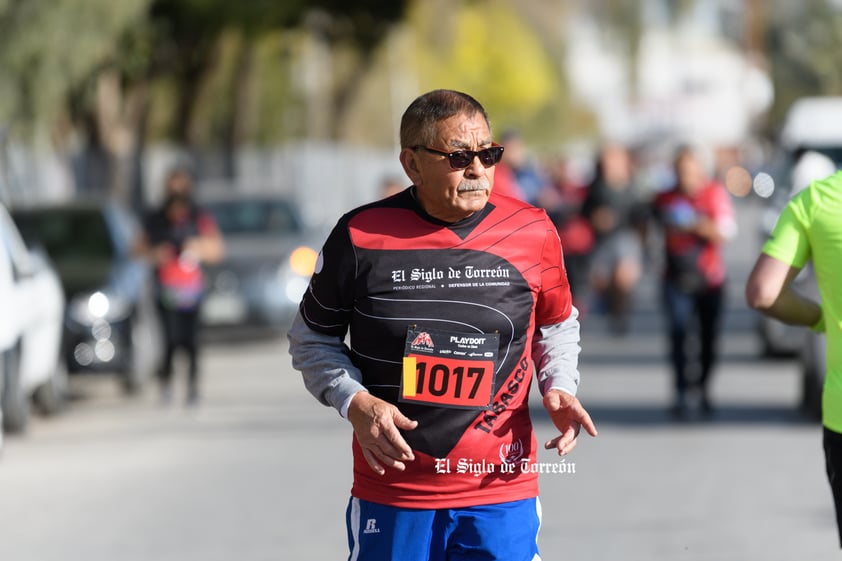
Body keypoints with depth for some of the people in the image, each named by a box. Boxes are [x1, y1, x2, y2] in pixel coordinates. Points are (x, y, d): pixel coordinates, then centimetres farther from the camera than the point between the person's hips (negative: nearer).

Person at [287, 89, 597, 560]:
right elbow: (312, 337, 7)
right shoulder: (361, 235, -6)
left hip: (502, 491, 1)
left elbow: (556, 325, 18)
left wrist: (559, 386, 0)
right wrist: (355, 402, -9)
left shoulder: (533, 231, 0)